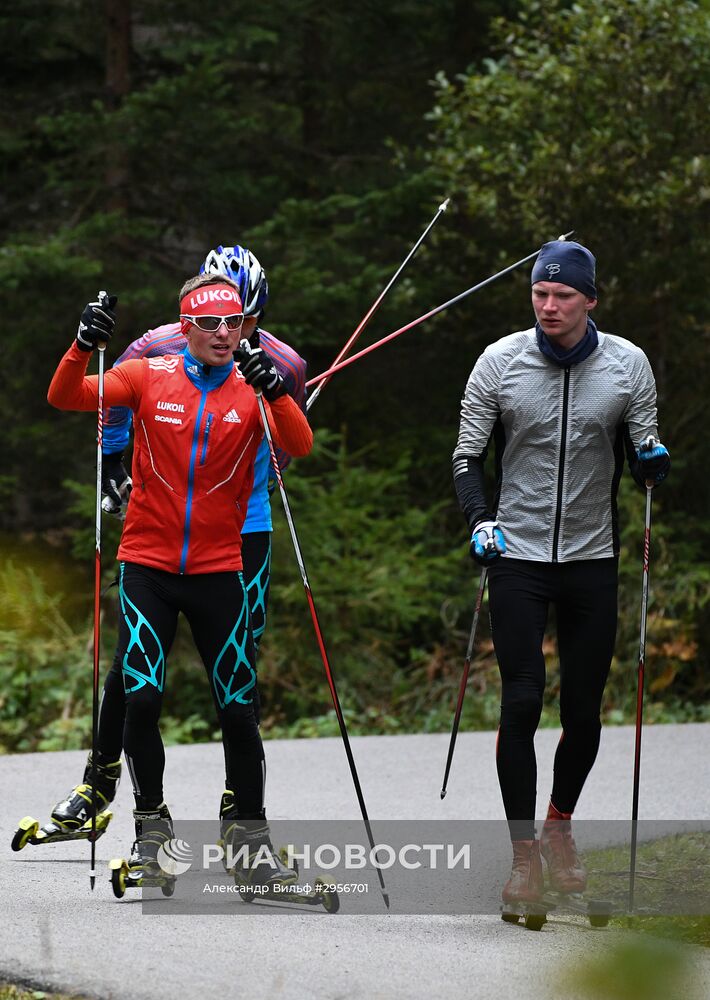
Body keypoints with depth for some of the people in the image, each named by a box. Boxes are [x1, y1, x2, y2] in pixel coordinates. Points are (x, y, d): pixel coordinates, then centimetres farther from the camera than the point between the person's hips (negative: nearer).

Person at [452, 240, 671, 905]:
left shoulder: (628, 364, -3)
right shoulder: (500, 363, -5)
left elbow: (642, 461, 6)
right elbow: (467, 457, 2)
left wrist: (653, 462, -17)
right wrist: (479, 520, -14)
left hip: (593, 558, 1)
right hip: (518, 557, -1)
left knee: (584, 708, 5)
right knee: (521, 702, -9)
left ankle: (559, 827, 29)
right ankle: (523, 855, -1)